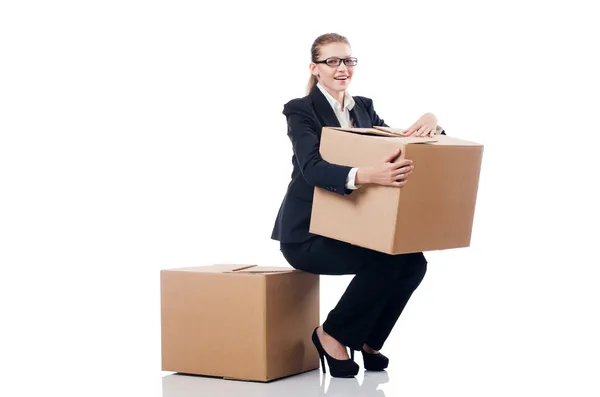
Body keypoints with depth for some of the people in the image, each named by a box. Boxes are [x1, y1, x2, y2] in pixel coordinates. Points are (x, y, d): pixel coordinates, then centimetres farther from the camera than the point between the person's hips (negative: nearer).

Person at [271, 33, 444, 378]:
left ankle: (366, 340, 4)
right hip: (307, 232, -7)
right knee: (385, 261, -27)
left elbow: (398, 147, 3)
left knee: (413, 261, -15)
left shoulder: (364, 107, 10)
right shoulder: (300, 110, -11)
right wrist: (366, 175, -48)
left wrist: (428, 121, -20)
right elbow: (312, 167, -29)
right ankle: (332, 335, -7)